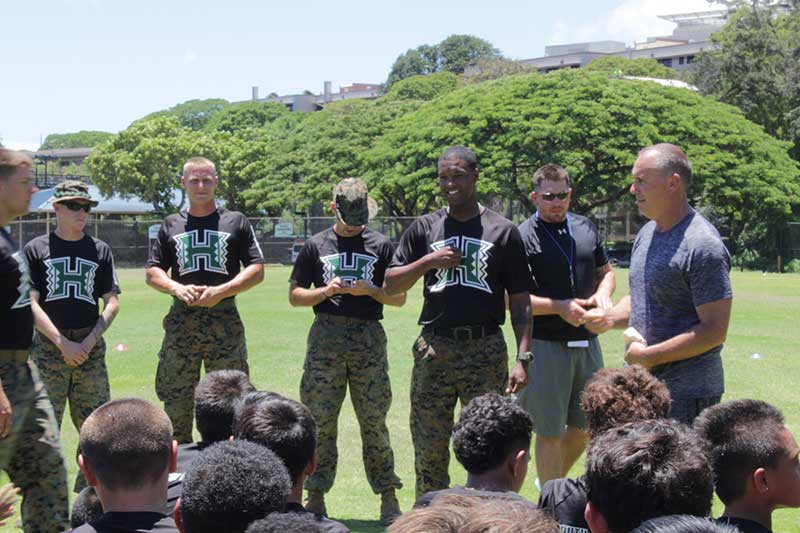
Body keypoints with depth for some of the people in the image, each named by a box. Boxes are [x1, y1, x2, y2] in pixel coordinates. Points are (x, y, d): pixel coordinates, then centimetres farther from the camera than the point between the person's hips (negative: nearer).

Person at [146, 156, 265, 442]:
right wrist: (177, 288, -8)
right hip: (181, 320, 2)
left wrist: (220, 291, -11)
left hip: (225, 320, -2)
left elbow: (257, 270, 2)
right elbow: (153, 271, 13)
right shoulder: (171, 225, 14)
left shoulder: (236, 222, 7)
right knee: (175, 400, 3)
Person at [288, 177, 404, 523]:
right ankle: (316, 495, 12)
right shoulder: (316, 246, 10)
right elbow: (295, 295, 10)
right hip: (325, 339, 1)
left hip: (369, 339, -1)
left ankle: (388, 497, 7)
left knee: (374, 423, 1)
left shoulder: (381, 246, 9)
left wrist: (369, 290, -9)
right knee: (320, 422, 3)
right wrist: (326, 291, -7)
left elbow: (399, 297, 9)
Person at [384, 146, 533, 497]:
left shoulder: (503, 231, 5)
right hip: (434, 348, 2)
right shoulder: (424, 228, 11)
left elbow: (520, 300, 4)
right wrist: (428, 262, -8)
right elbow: (390, 285, 8)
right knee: (428, 448, 6)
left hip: (486, 349, -2)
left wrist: (523, 357, -5)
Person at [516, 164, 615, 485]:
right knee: (550, 432, 3)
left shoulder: (586, 228, 10)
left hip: (587, 342, 6)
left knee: (585, 427, 15)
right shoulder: (523, 237, -8)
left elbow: (606, 272, 21)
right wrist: (559, 307, -19)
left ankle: (551, 483, 37)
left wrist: (603, 293, -2)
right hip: (545, 346, -6)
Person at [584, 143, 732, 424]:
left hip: (687, 393, -9)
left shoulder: (703, 245, -17)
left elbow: (715, 330, -20)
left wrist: (650, 355, -18)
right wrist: (609, 317, 3)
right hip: (641, 385, 9)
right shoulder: (647, 233, 11)